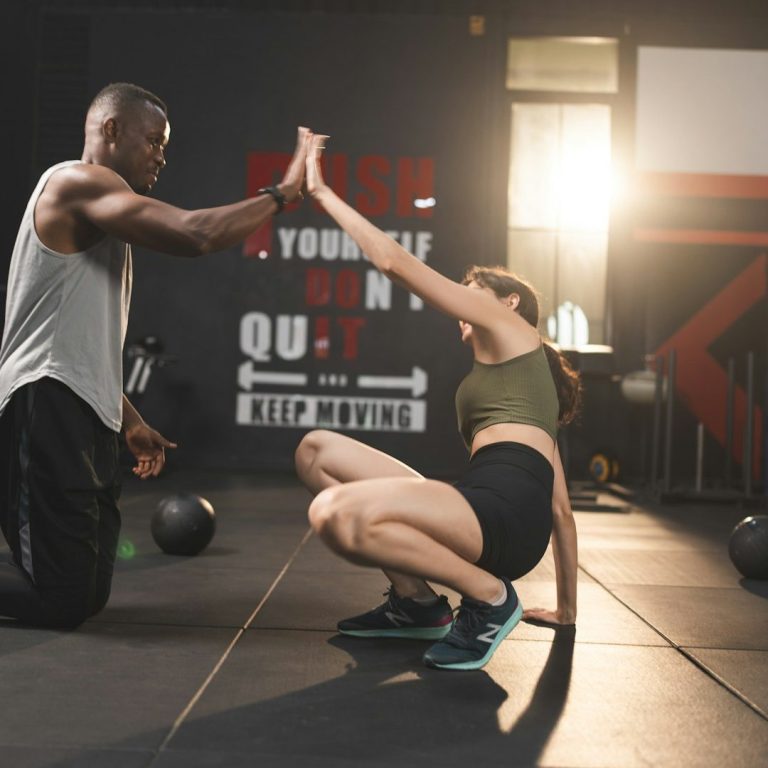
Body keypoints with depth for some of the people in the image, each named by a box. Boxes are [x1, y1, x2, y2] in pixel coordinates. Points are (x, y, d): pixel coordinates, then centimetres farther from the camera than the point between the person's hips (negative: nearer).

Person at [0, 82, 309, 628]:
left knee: (89, 593, 9)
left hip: (81, 414, 11)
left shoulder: (101, 219, 24)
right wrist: (283, 193, -11)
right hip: (48, 405, -11)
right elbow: (195, 235, -22)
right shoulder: (77, 181, -8)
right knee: (62, 600, -11)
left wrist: (130, 421, 26)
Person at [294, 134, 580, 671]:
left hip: (505, 509, -9)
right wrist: (566, 609, 28)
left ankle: (490, 598, -11)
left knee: (338, 515, -32)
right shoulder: (531, 379, 34)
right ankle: (416, 603, 9)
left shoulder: (511, 329, 12)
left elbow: (395, 262, 4)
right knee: (317, 451, 10)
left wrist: (322, 191, 12)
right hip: (490, 512, 9)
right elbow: (560, 506, 27)